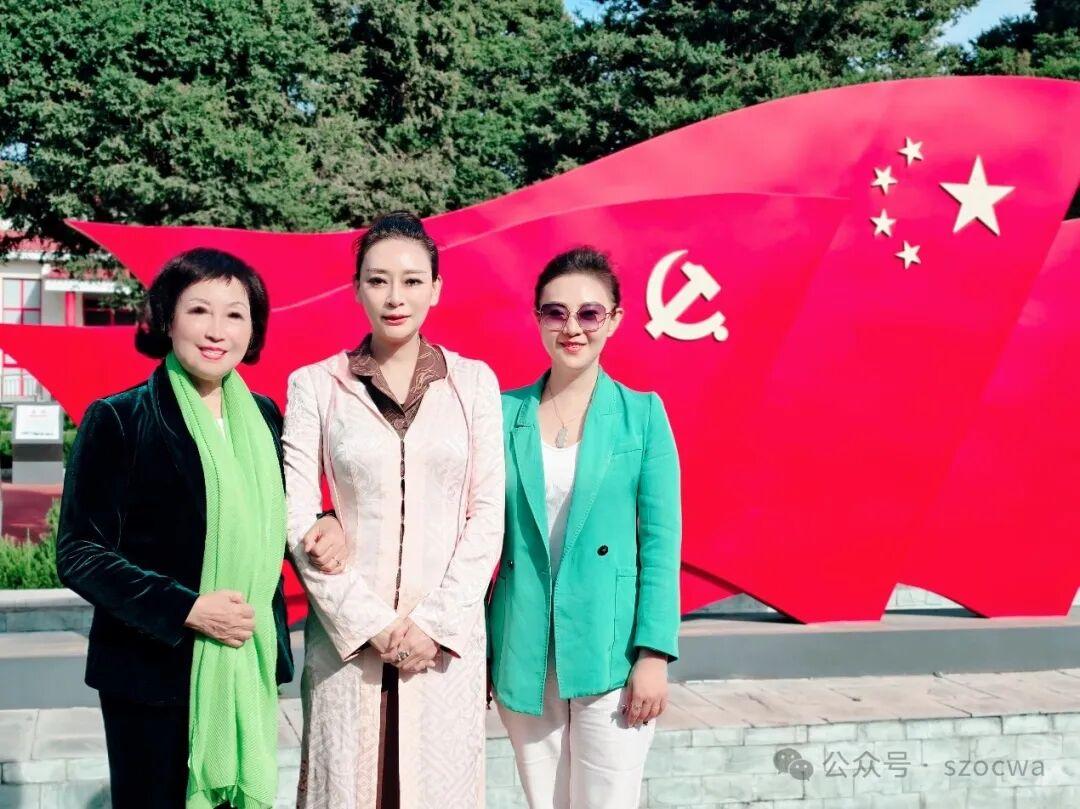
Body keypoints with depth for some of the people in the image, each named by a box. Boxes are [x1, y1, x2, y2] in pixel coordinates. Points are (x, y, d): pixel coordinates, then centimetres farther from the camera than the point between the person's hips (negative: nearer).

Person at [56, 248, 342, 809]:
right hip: (154, 672, -4)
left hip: (252, 667, 4)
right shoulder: (119, 420, -7)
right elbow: (79, 554, -9)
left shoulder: (263, 417, 7)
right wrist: (186, 608, -18)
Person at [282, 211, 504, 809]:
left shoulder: (473, 382, 5)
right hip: (349, 636, -1)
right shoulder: (315, 385, 1)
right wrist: (373, 624, -9)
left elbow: (487, 516, 3)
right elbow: (298, 522, -2)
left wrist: (437, 624, -7)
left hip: (448, 637, 1)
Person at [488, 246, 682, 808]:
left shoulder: (642, 413, 0)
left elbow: (661, 539, -3)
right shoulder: (505, 412, 4)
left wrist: (655, 652, -10)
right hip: (523, 654, 2)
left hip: (611, 651, -2)